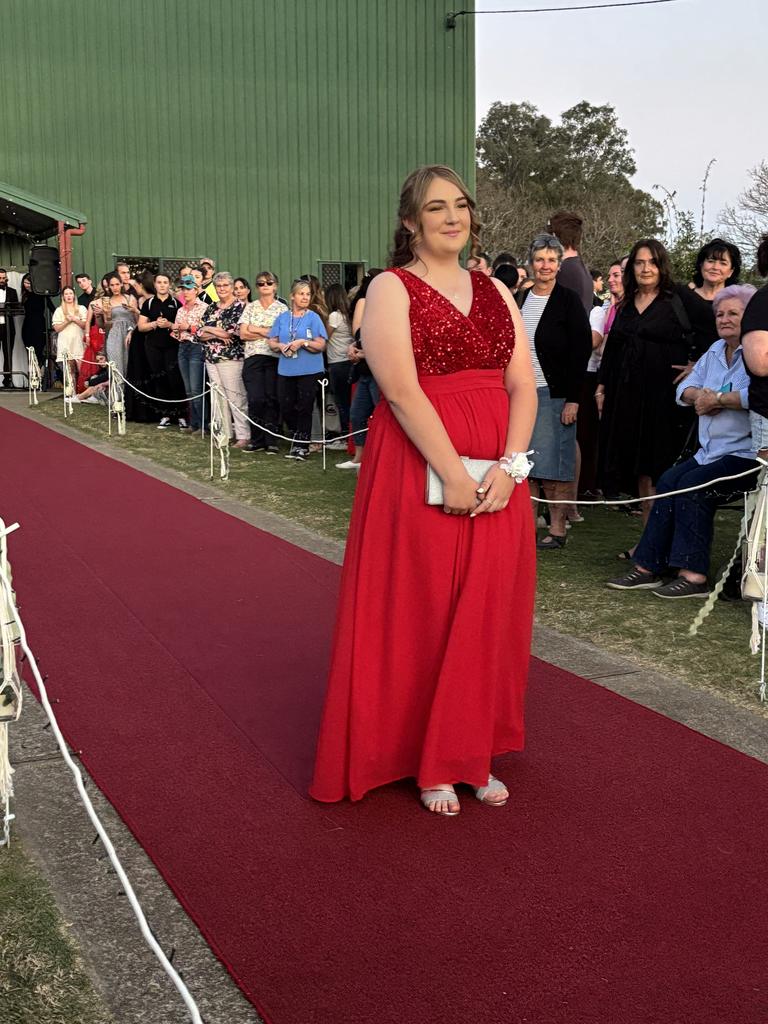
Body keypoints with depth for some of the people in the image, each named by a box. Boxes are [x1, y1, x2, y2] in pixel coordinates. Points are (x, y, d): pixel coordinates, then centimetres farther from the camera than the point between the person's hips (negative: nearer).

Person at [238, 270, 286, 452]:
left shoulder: (282, 308, 6)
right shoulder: (250, 308, 13)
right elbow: (243, 334, 3)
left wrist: (256, 330, -4)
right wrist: (269, 334, -5)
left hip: (275, 358, -1)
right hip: (253, 357, 2)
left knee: (272, 399, -3)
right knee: (255, 399, -6)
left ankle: (271, 440, 5)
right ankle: (257, 439, 5)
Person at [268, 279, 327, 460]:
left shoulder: (313, 317, -1)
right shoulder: (282, 318, 10)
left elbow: (321, 345, -6)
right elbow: (272, 342, 11)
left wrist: (302, 342, -18)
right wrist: (281, 346, -9)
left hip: (309, 371, -4)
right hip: (286, 370, 4)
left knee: (304, 409, -1)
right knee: (286, 408, 5)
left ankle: (302, 445, 10)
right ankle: (296, 441, 24)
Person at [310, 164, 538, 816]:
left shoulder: (495, 292, 14)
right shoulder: (392, 289, -2)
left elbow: (523, 385, 6)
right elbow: (403, 391, -14)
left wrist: (509, 466, -9)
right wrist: (454, 476, -18)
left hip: (497, 478, 5)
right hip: (420, 474, -5)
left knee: (488, 615, 9)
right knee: (420, 614, 2)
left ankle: (471, 754, 24)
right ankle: (425, 762, 17)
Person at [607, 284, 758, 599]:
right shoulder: (715, 351, 18)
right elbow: (686, 387, 16)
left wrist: (717, 399, -16)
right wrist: (699, 395, -9)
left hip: (746, 452, -8)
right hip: (712, 451, 8)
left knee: (692, 485, -23)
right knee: (669, 480, -9)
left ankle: (693, 575, -19)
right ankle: (648, 568, -7)